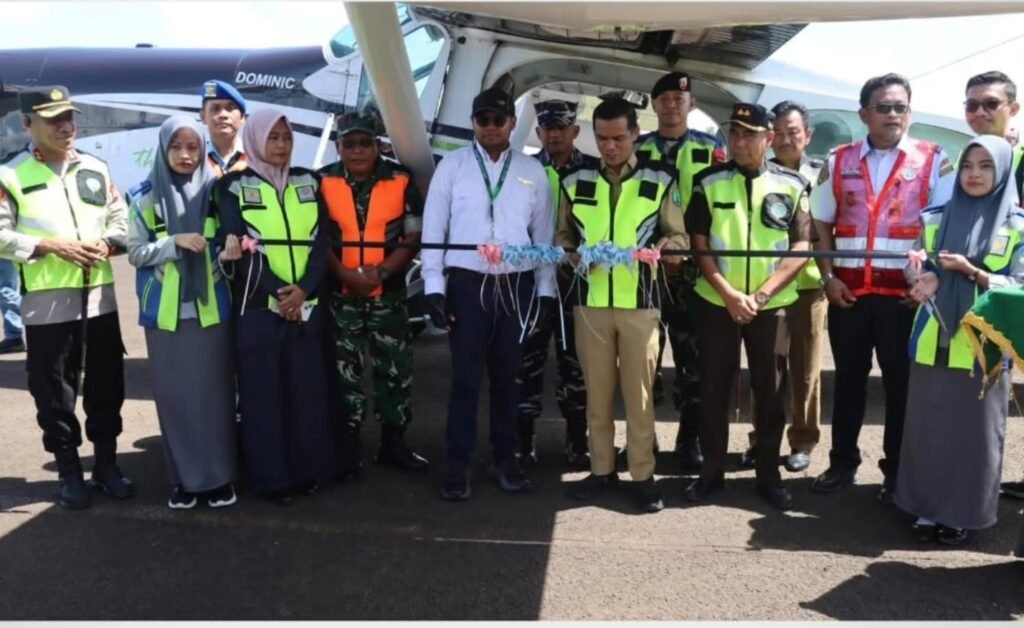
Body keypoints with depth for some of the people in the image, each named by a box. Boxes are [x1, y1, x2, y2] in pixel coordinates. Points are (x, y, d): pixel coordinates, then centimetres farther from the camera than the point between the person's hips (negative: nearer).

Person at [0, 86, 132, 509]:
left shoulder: (96, 169, 10)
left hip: (99, 296, 3)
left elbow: (121, 218, 12)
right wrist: (50, 245, -16)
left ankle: (106, 464, 25)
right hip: (47, 302, -3)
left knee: (106, 386, 10)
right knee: (55, 392, 5)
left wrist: (107, 243, -8)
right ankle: (69, 472, 18)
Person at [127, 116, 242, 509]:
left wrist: (229, 252, -15)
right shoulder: (145, 197, 3)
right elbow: (135, 252, 1)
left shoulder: (215, 191, 3)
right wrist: (174, 242, -14)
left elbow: (228, 243, 8)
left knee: (213, 391, 2)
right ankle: (183, 477, 15)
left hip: (210, 308, 0)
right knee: (174, 394, 4)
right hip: (165, 311, 1)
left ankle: (219, 476, 13)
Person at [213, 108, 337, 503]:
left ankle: (310, 468, 18)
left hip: (307, 303, 3)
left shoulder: (308, 183, 10)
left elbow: (322, 240, 3)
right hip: (258, 305, -3)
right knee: (264, 390, 1)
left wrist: (303, 288, -12)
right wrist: (278, 292, -15)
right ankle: (272, 475, 11)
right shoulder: (233, 187, 1)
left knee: (309, 387, 6)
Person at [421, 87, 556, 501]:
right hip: (467, 282, -2)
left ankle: (505, 460, 23)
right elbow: (433, 228, 0)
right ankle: (457, 465, 11)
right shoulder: (452, 165, 2)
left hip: (516, 284, 2)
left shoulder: (532, 171, 8)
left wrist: (545, 290, 5)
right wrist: (433, 287, -6)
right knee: (466, 377, 0)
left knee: (507, 376, 11)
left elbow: (543, 234, 9)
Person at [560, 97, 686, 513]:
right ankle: (602, 470, 21)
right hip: (590, 302, 2)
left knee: (639, 393, 3)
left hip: (640, 303, -2)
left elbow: (678, 236, 4)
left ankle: (643, 475, 14)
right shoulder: (575, 182, 7)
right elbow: (563, 236, 13)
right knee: (597, 393, 9)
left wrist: (666, 246, -19)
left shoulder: (660, 181, 2)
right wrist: (572, 254, -8)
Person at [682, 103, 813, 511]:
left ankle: (768, 474, 21)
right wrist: (729, 295, -12)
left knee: (771, 391, 6)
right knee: (713, 389, 6)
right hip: (716, 302, 0)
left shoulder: (792, 185, 1)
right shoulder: (708, 182, 1)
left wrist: (761, 295, -11)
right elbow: (700, 245, -1)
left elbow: (801, 249, -2)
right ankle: (712, 471, 19)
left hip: (772, 305, 0)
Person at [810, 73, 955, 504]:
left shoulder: (934, 160, 1)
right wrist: (828, 277, -1)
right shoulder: (839, 161, 7)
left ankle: (897, 472, 20)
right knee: (848, 379, 12)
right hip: (848, 291, 2)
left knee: (902, 384, 7)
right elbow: (822, 225, 9)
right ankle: (842, 463, 24)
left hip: (905, 294, -2)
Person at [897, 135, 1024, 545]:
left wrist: (972, 271, -18)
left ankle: (963, 513, 17)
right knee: (928, 425, 7)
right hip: (934, 342, 3)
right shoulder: (936, 218, 8)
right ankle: (928, 506, 20)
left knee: (974, 429, 4)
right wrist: (925, 279, -11)